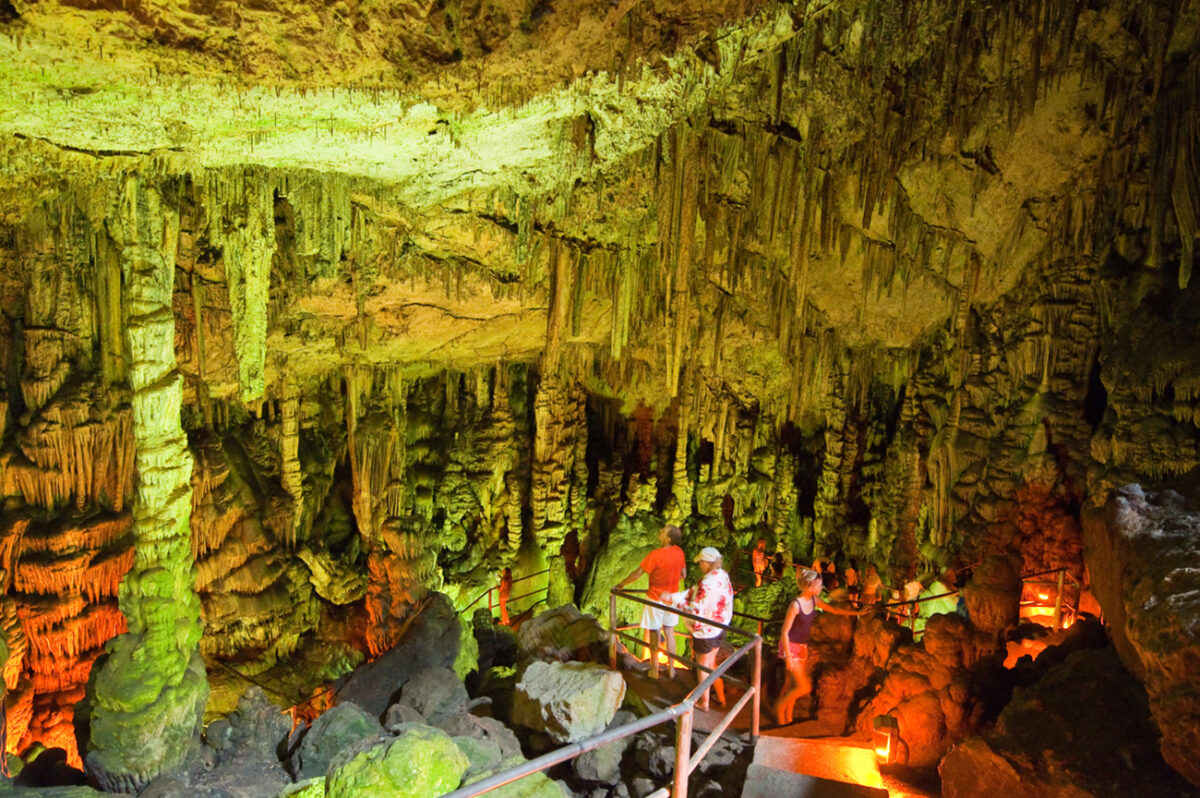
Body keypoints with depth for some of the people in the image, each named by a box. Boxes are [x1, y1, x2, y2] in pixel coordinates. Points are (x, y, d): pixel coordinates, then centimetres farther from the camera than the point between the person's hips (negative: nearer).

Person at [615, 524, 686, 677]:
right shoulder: (679, 552, -8)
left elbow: (637, 573, -20)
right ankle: (671, 669, 27)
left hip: (655, 599, -5)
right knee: (669, 633, 17)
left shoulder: (656, 555, -26)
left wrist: (621, 584, -6)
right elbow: (682, 575, 5)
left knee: (654, 635, 10)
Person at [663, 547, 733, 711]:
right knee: (711, 663, 26)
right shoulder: (723, 576, -2)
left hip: (705, 631, -8)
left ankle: (703, 702, 31)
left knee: (703, 666, 14)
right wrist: (674, 596, 0)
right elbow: (695, 592, 3)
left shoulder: (707, 583, -30)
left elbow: (695, 610, -28)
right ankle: (721, 697, 39)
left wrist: (675, 600, -19)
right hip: (719, 628, 8)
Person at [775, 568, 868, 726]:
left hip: (802, 647, 7)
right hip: (790, 647, -7)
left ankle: (788, 716, 28)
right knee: (804, 688, -6)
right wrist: (788, 657, -21)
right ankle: (780, 707, 14)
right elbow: (785, 632, -21)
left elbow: (834, 610, 16)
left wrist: (858, 612, 16)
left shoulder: (814, 600, 0)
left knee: (791, 685, 14)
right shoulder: (795, 605, -23)